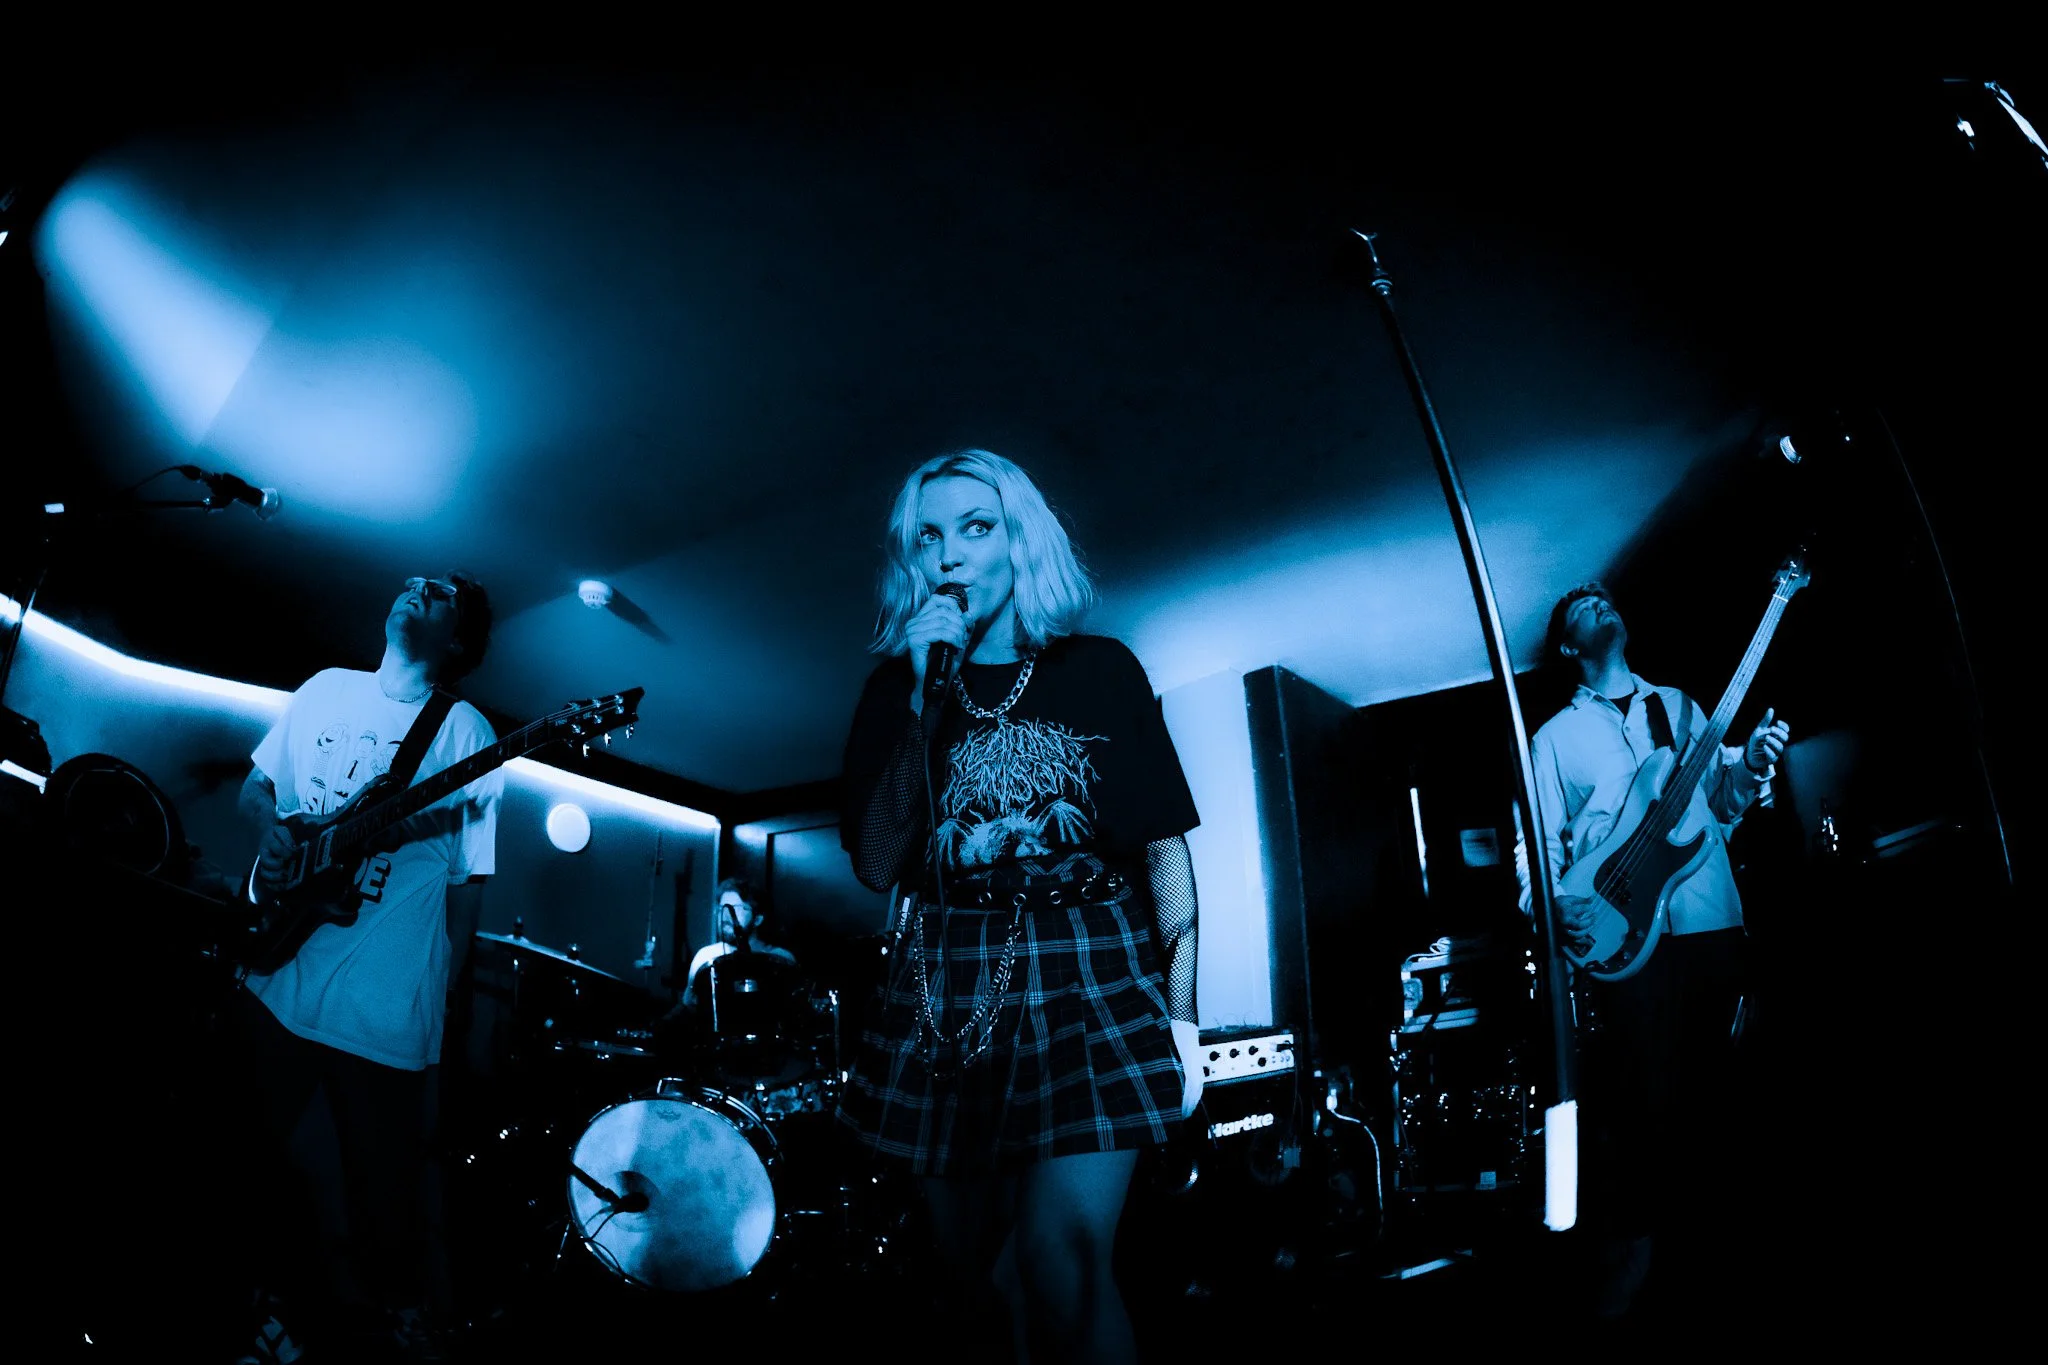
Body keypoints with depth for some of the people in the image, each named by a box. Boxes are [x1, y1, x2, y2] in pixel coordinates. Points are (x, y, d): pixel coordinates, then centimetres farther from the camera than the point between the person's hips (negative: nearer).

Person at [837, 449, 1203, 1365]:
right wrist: (928, 701, -9)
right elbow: (876, 868, -3)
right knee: (966, 1265, 11)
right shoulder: (895, 690, 8)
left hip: (1090, 976, -2)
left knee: (1061, 1268, -16)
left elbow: (1166, 847, 3)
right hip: (946, 991, 3)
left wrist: (1182, 1016, -4)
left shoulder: (1098, 671, 3)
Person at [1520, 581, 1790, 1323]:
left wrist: (1748, 768, -6)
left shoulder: (1679, 705, 19)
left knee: (1710, 1081, 8)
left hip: (1713, 923, 4)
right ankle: (1630, 1240, 7)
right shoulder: (1556, 735, 8)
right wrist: (1558, 907, -17)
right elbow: (1538, 840, 1)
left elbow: (1720, 801, 15)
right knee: (1643, 1093, -7)